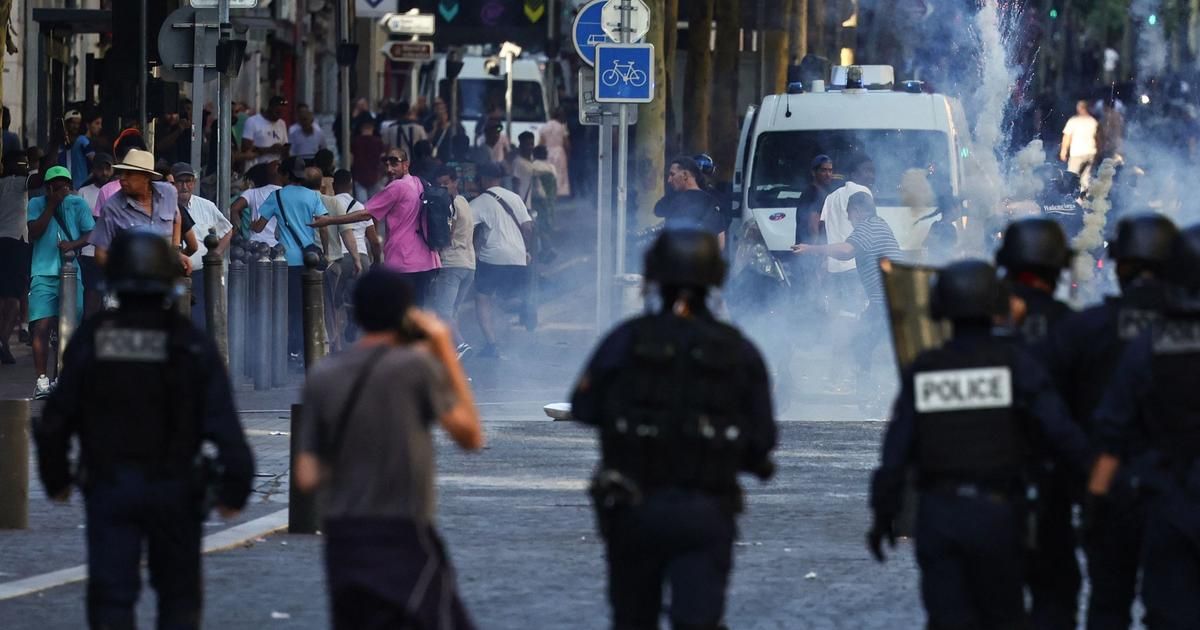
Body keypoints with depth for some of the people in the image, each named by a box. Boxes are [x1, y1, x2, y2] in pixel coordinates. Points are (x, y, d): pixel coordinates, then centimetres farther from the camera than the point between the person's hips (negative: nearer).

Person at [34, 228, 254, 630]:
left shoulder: (90, 340, -4)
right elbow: (222, 422, -13)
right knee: (178, 595, 15)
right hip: (174, 490, 0)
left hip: (107, 488, 0)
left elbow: (56, 421, -2)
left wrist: (55, 479, 13)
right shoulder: (191, 344, -7)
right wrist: (235, 487, -7)